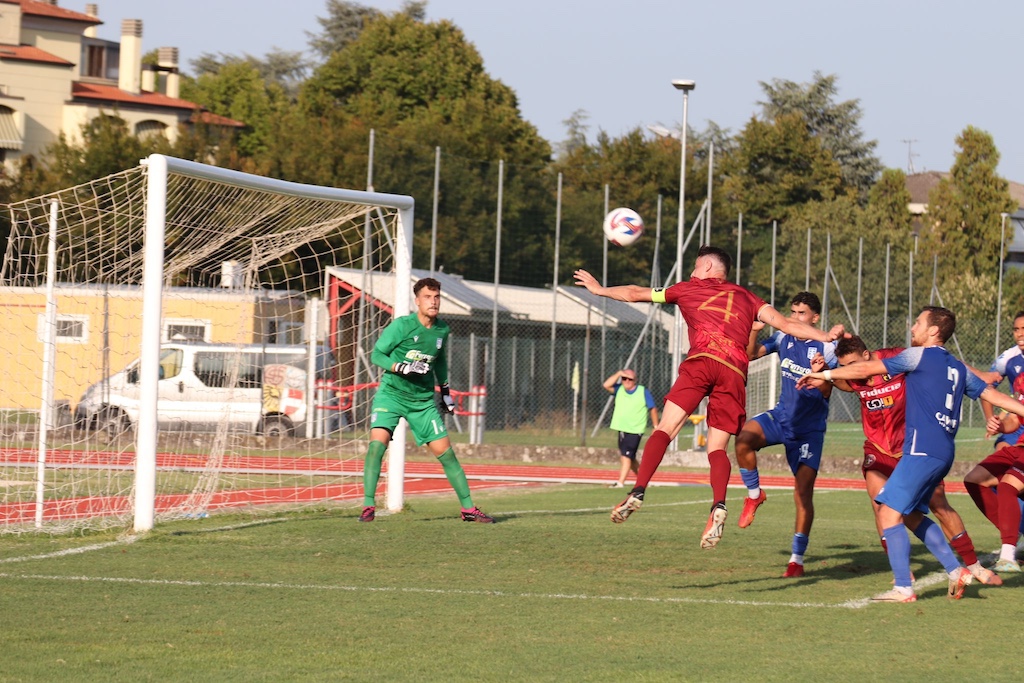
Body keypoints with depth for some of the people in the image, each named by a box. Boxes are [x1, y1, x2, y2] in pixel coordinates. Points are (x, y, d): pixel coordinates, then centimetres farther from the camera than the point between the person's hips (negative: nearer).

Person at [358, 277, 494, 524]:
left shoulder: (442, 330, 2)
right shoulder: (401, 325, -13)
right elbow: (377, 354, -9)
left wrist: (445, 390, 21)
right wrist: (402, 368, -23)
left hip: (423, 400, 4)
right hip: (391, 393, -4)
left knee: (445, 452, 2)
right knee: (377, 443, -23)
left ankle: (468, 509, 11)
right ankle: (368, 506, -16)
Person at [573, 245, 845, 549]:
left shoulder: (688, 289, 25)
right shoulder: (746, 297, 29)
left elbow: (636, 293, 35)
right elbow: (784, 323, 17)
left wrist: (600, 289, 49)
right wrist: (826, 336, 23)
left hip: (701, 361, -2)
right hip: (735, 372, 2)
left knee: (665, 429, -6)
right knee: (717, 447, 4)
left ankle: (637, 492, -24)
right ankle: (718, 505, -22)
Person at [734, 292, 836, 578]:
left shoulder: (826, 348, -12)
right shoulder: (784, 338, 2)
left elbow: (826, 392, -16)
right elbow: (750, 353, 1)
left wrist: (822, 375, -36)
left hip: (809, 427, -4)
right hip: (782, 415, 4)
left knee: (803, 492, -8)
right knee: (743, 438, -28)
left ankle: (797, 559, 2)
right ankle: (754, 494, -2)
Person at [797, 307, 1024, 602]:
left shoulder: (920, 356, -2)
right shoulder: (958, 369, 18)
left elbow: (866, 369, -1)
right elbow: (993, 395, 17)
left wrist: (824, 375, 7)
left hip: (923, 449, -9)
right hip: (943, 453, 9)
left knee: (889, 511, -8)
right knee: (911, 514, 19)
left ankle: (903, 587, -14)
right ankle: (956, 571, 14)